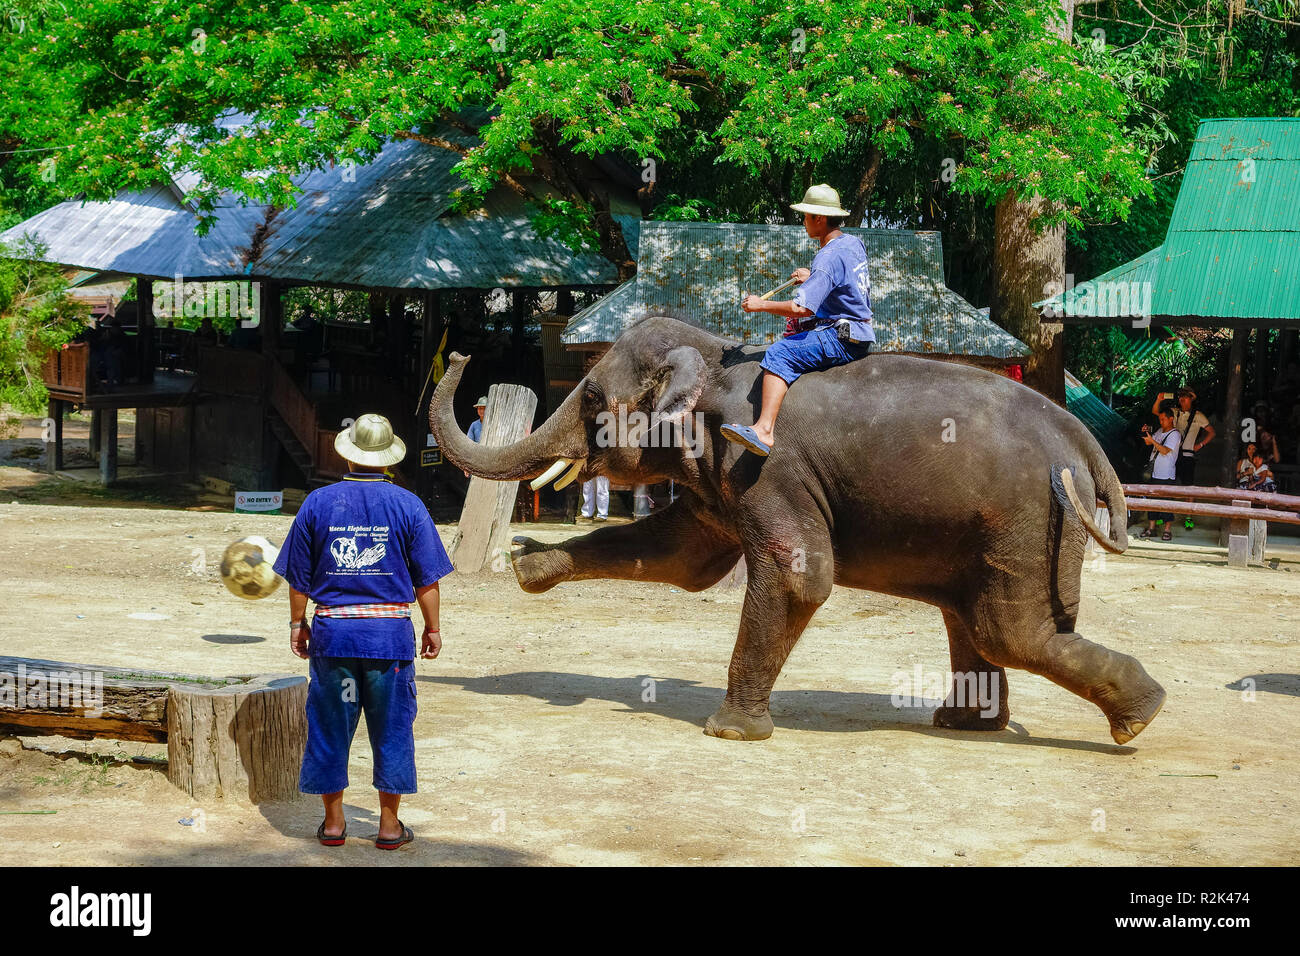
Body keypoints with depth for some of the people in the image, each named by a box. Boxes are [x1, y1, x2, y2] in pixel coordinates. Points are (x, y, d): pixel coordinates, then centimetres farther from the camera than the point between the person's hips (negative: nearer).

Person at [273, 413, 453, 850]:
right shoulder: (407, 504, -2)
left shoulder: (318, 502, 1)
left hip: (332, 632, 1)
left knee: (329, 726, 10)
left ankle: (333, 822, 17)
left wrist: (298, 623, 16)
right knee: (391, 727, 8)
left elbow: (298, 576, 5)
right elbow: (427, 577, -1)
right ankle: (389, 824, 12)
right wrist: (432, 628, 9)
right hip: (390, 633, -1)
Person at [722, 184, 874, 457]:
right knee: (795, 329, 30)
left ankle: (764, 430, -40)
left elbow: (802, 307, -28)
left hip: (842, 340, -11)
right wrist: (812, 278, 35)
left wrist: (761, 304, -16)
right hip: (859, 337, 11)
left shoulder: (828, 258, -19)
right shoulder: (854, 244, 11)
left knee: (779, 354, -23)